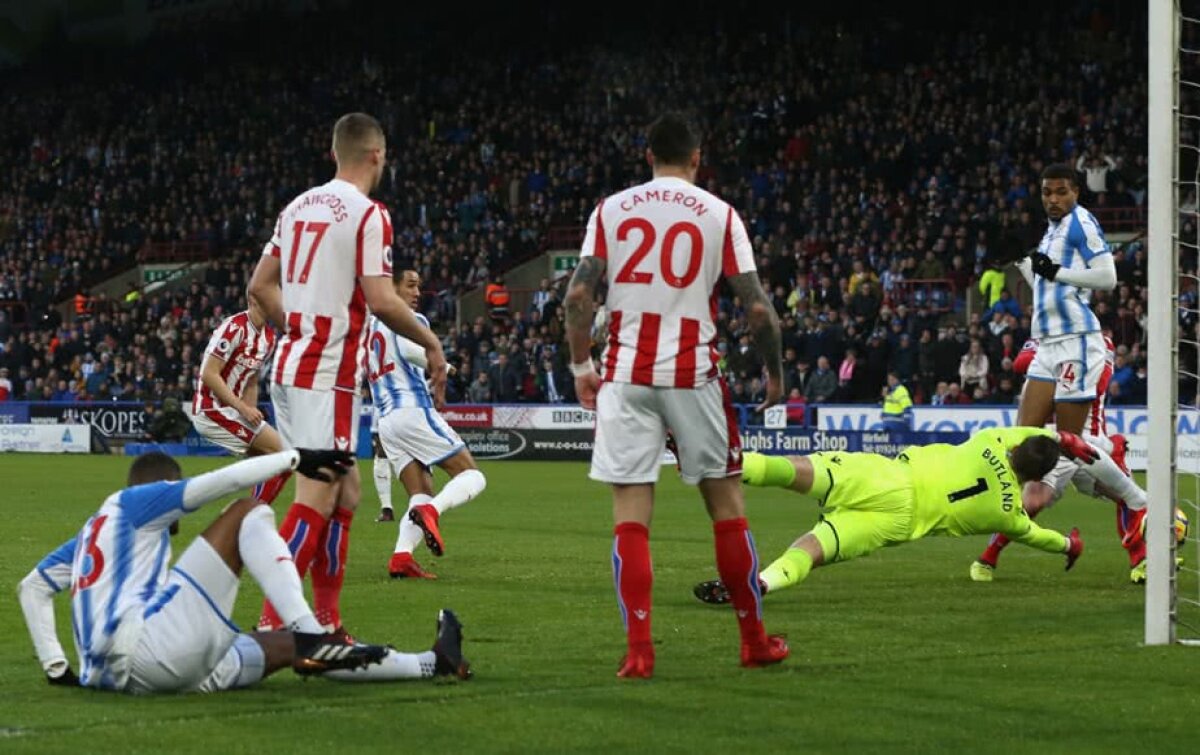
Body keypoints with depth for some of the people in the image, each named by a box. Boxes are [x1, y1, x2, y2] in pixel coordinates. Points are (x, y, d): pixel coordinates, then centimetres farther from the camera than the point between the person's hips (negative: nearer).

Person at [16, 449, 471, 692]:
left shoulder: (92, 532, 34)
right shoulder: (132, 502, 12)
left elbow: (32, 587, 35)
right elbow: (219, 482, 0)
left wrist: (55, 667, 28)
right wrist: (295, 459, 6)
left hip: (115, 673, 9)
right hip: (143, 644, -9)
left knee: (291, 650, 14)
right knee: (247, 514, -2)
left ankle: (433, 663, 16)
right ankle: (308, 635, -23)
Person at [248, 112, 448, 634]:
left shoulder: (298, 207, 13)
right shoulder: (368, 215, -11)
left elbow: (261, 286, 16)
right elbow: (381, 301, -17)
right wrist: (431, 343, -4)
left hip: (290, 363, 9)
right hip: (329, 374, -9)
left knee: (346, 491, 15)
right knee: (317, 497, -9)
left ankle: (327, 621, 16)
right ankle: (272, 625, -15)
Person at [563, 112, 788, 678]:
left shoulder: (611, 210, 5)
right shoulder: (719, 214, 2)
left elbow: (578, 296, -2)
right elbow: (757, 307, -2)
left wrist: (581, 365, 10)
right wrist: (774, 373, 12)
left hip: (625, 376, 1)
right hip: (694, 375, -1)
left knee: (630, 517, 2)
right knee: (726, 505, 12)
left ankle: (638, 651, -6)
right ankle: (754, 640, 19)